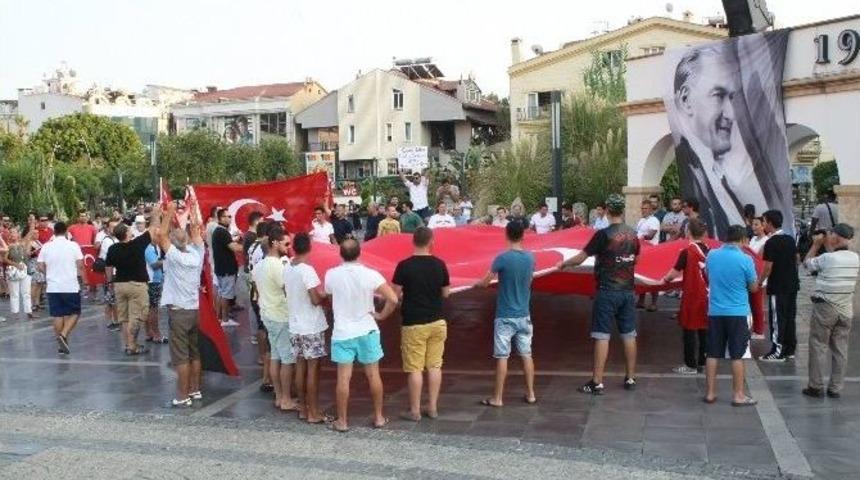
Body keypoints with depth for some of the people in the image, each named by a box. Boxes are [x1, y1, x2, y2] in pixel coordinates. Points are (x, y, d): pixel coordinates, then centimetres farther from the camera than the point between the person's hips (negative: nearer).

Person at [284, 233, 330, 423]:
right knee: (313, 368, 0)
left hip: (295, 325, 7)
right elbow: (316, 300, -22)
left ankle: (303, 408, 21)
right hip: (312, 327, -7)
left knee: (301, 366, 13)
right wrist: (325, 295, -1)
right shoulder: (307, 270, -19)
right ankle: (314, 413, 5)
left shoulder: (287, 269, 3)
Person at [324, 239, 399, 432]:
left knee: (343, 378, 5)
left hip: (342, 333, 0)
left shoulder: (331, 275, -8)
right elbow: (393, 299, -18)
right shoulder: (370, 275, -13)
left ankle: (342, 421, 13)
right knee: (373, 375, 12)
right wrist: (381, 315, -2)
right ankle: (379, 417, 21)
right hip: (367, 331, 0)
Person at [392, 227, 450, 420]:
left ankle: (414, 411, 8)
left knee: (414, 368, 3)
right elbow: (445, 293, 6)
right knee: (434, 366, 11)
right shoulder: (439, 264, -2)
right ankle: (432, 407, 17)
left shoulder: (404, 265, -11)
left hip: (413, 324, -3)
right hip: (437, 321, 3)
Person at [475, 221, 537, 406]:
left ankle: (497, 398, 6)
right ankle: (530, 394, 18)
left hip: (505, 316, -5)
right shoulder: (530, 257, 1)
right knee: (526, 355, 12)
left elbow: (485, 283, -7)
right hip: (524, 315, 5)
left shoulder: (502, 258, -15)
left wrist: (477, 283, 16)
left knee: (502, 357, 0)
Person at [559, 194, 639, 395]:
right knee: (629, 334, 11)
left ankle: (597, 382, -1)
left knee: (602, 336, -2)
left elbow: (580, 258, -10)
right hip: (628, 291, 5)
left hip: (607, 291, -5)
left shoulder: (604, 234, -13)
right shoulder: (633, 235, 4)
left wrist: (564, 264, 8)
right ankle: (630, 378, 19)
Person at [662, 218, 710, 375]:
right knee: (704, 329, 13)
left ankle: (691, 366, 7)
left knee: (689, 330, 4)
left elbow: (675, 272, -12)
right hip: (707, 295, 5)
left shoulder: (687, 251, -15)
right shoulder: (709, 251, 0)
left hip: (692, 296, -5)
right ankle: (703, 363, 20)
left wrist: (665, 279, 8)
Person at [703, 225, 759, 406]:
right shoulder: (745, 259, -12)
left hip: (715, 311, 4)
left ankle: (710, 393, 14)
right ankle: (738, 395, 9)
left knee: (713, 354, 9)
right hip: (737, 312, -4)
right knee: (737, 355, 4)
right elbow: (753, 287, -2)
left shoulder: (711, 255, 0)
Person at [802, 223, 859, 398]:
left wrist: (816, 244, 9)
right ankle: (835, 388, 13)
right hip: (846, 310, 5)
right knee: (840, 349, 9)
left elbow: (807, 263, 1)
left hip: (825, 308, -5)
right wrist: (826, 245, 14)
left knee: (819, 346, 5)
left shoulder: (827, 258, -17)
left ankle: (816, 387, 7)